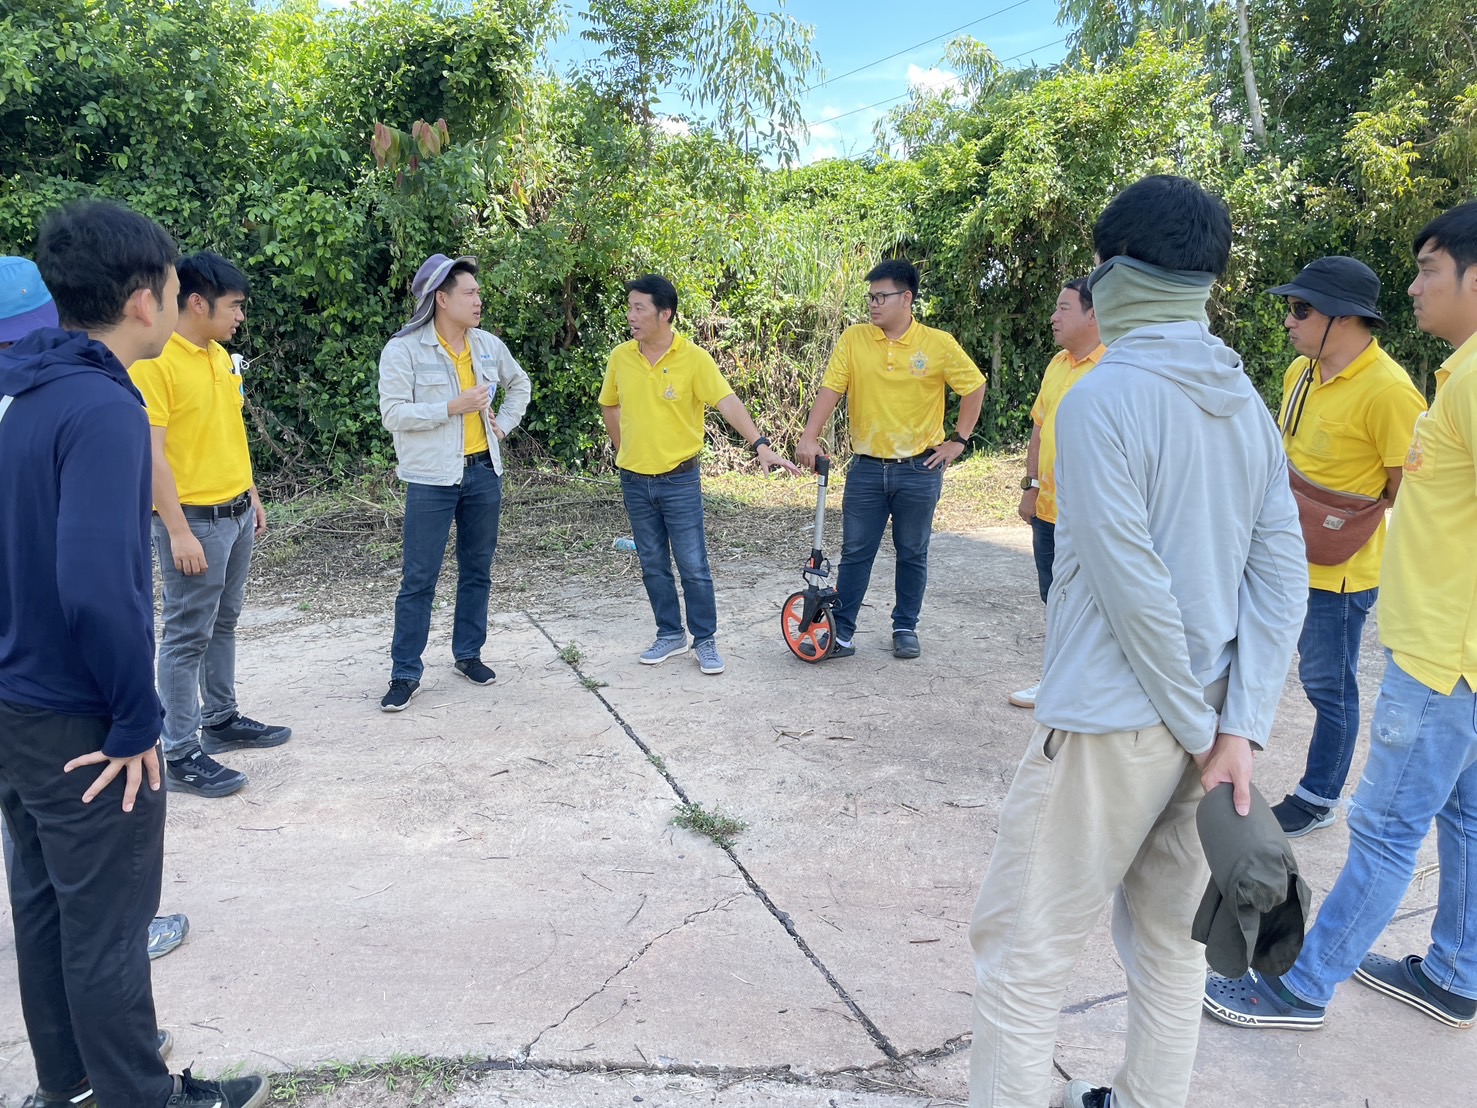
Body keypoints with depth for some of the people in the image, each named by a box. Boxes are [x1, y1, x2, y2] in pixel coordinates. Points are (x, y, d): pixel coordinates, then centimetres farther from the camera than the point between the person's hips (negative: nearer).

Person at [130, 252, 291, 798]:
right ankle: (181, 754, 7)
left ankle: (222, 720, 31)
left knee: (224, 624, 17)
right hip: (195, 521, -8)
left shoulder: (220, 355, 10)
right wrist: (178, 532, -21)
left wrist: (252, 496, 20)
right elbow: (152, 455, -19)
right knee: (188, 636, -1)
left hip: (236, 513, 8)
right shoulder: (155, 363, -16)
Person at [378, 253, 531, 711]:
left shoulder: (488, 345, 6)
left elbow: (520, 383, 24)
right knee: (419, 579, -1)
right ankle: (405, 673, 9)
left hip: (484, 472, 5)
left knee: (477, 570, 13)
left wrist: (505, 423, 9)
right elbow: (393, 414, -15)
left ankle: (468, 653, 28)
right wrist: (453, 407, -20)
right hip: (432, 479, -5)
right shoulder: (404, 349, -10)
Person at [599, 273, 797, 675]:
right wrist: (626, 450, 12)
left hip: (680, 480, -4)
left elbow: (727, 402, -20)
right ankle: (671, 635, 27)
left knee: (694, 566, 1)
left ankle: (705, 640, 16)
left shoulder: (693, 357, -12)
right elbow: (610, 407, 15)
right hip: (635, 481, 4)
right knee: (653, 565, 12)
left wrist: (760, 445, -31)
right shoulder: (620, 357, 0)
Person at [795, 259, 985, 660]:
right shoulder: (853, 339, -2)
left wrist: (959, 440, 3)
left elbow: (975, 387, 7)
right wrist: (810, 436, -21)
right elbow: (830, 389, -7)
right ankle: (841, 633, 11)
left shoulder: (939, 344, -5)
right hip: (866, 468, 1)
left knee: (913, 554, 11)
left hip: (919, 469, -1)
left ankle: (906, 628, 26)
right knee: (855, 553, 4)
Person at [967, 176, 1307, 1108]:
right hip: (1208, 719, 8)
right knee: (1171, 938, 21)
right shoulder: (1248, 402, 8)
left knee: (1025, 951, 5)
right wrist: (1241, 730, -2)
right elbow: (1282, 573, 2)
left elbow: (1133, 584, -19)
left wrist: (1198, 725, -8)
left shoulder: (1101, 396, -15)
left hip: (1111, 724, -8)